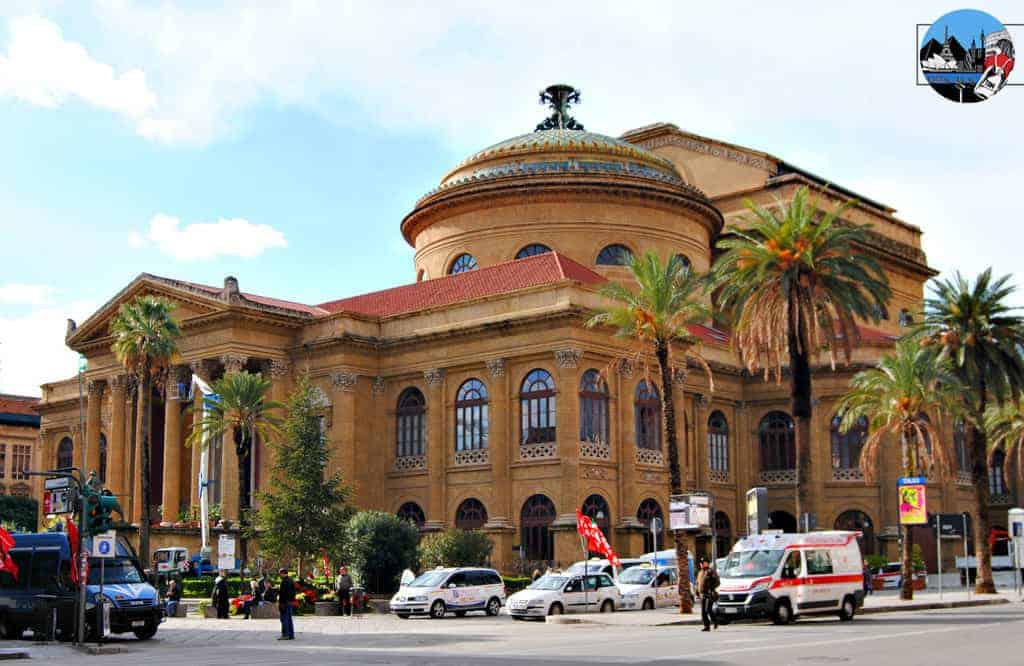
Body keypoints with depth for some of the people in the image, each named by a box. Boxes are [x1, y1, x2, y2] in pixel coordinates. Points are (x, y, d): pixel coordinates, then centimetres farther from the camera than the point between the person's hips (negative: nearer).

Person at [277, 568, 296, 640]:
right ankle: (291, 635, 14)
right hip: (290, 602, 10)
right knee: (289, 619, 12)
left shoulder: (284, 581, -15)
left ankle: (285, 635, -8)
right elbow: (293, 592, 19)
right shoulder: (291, 580, 15)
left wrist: (280, 603, -18)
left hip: (285, 602, -10)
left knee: (284, 619, -7)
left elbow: (283, 593, -20)